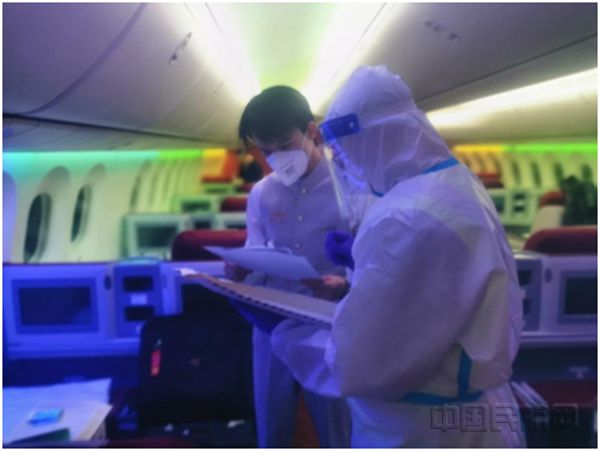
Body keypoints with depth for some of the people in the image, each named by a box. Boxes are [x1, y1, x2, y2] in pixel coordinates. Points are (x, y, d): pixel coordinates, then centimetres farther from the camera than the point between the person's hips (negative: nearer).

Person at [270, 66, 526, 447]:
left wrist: (283, 333, -13)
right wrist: (360, 272, 9)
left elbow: (356, 366, -28)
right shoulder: (456, 185, 2)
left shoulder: (409, 217, -31)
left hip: (427, 434, -9)